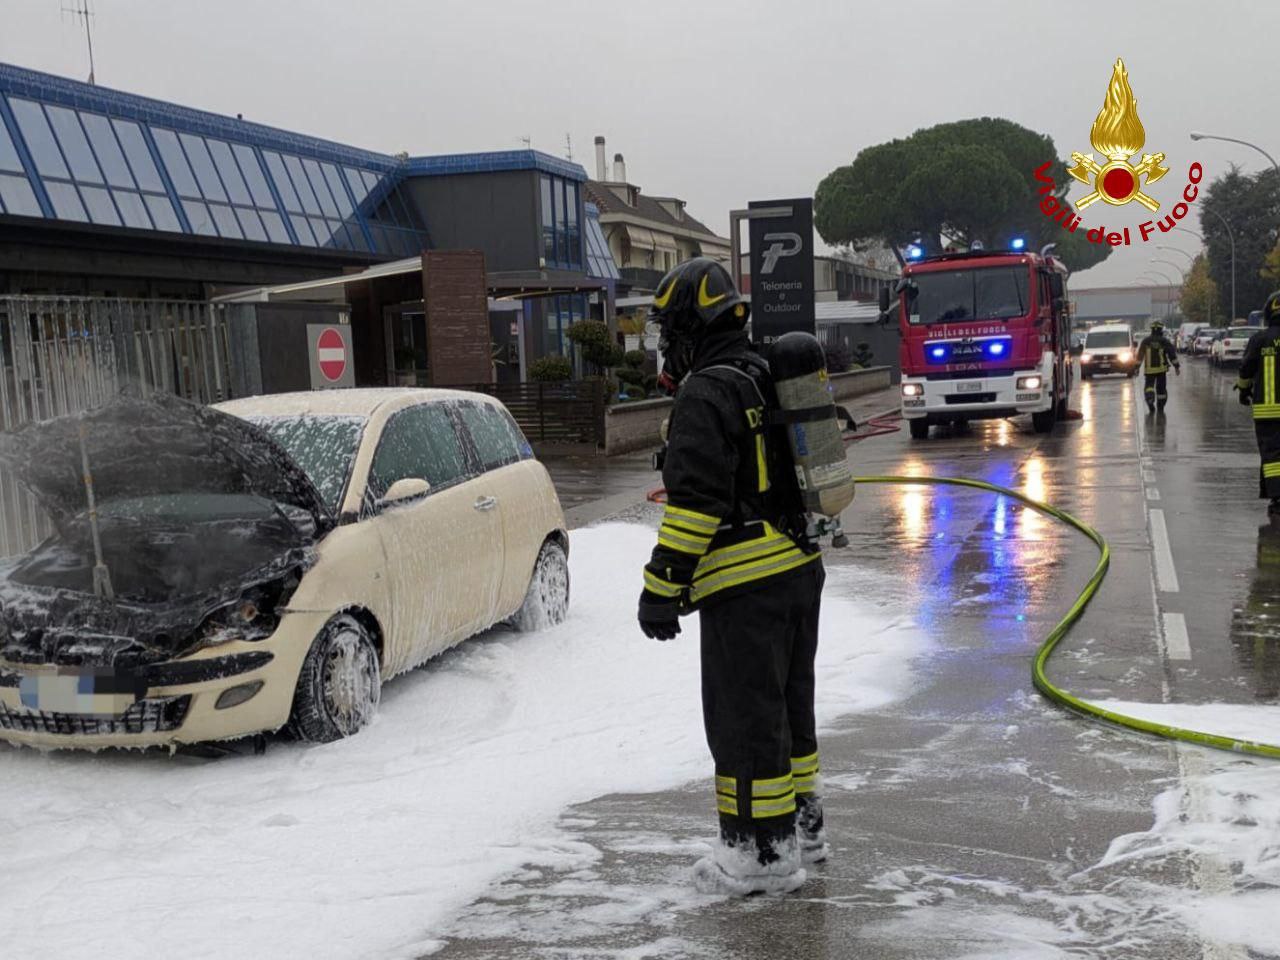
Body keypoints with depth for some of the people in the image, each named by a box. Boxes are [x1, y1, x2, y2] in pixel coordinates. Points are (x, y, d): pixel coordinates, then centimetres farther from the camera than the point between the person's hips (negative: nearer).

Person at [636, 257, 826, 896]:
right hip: (799, 567, 10)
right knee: (789, 704, 20)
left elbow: (694, 502, -22)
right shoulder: (768, 378, 14)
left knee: (744, 717, 0)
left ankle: (763, 853, 8)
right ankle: (802, 826, 32)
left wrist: (662, 587, -17)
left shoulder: (706, 394, -16)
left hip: (744, 584, -10)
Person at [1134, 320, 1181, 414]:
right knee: (1161, 388, 13)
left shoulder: (1145, 340, -1)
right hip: (1161, 369, 0)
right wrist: (1177, 366, 2)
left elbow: (1140, 355, 2)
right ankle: (1160, 407, 19)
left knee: (1148, 386, 3)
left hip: (1149, 369, 0)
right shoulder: (1164, 341, -3)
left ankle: (1150, 400, -26)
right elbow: (1172, 354, -4)